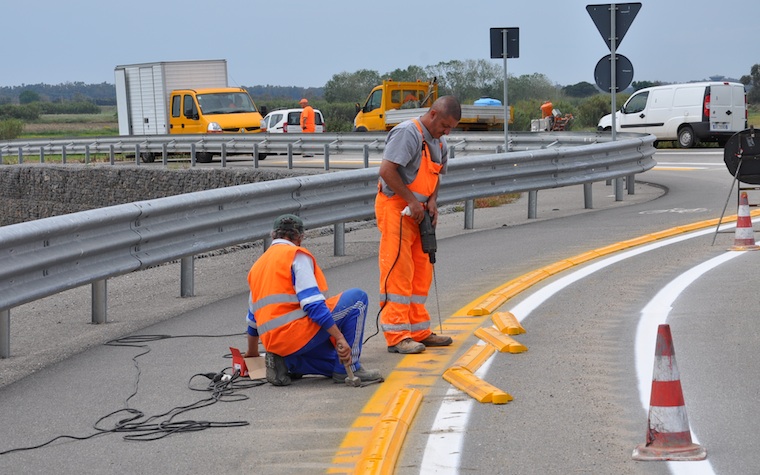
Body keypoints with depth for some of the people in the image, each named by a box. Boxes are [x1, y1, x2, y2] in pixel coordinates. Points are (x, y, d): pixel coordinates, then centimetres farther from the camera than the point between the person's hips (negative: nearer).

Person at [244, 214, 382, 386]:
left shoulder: (258, 266, 22)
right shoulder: (297, 255, -2)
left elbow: (253, 318, 30)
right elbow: (313, 303, -15)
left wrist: (252, 353, 44)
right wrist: (340, 338, -18)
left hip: (273, 344, 9)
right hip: (297, 334, -9)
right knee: (357, 298, 0)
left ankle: (286, 362, 5)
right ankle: (349, 369, -3)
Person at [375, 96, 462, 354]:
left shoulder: (438, 142, 13)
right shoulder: (407, 133, -17)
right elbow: (387, 170, -23)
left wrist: (432, 201, 4)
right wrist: (412, 201, -20)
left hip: (416, 211, 9)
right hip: (395, 207, -9)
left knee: (421, 272, 12)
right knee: (398, 272, -10)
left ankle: (419, 331, 19)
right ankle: (397, 336, -9)